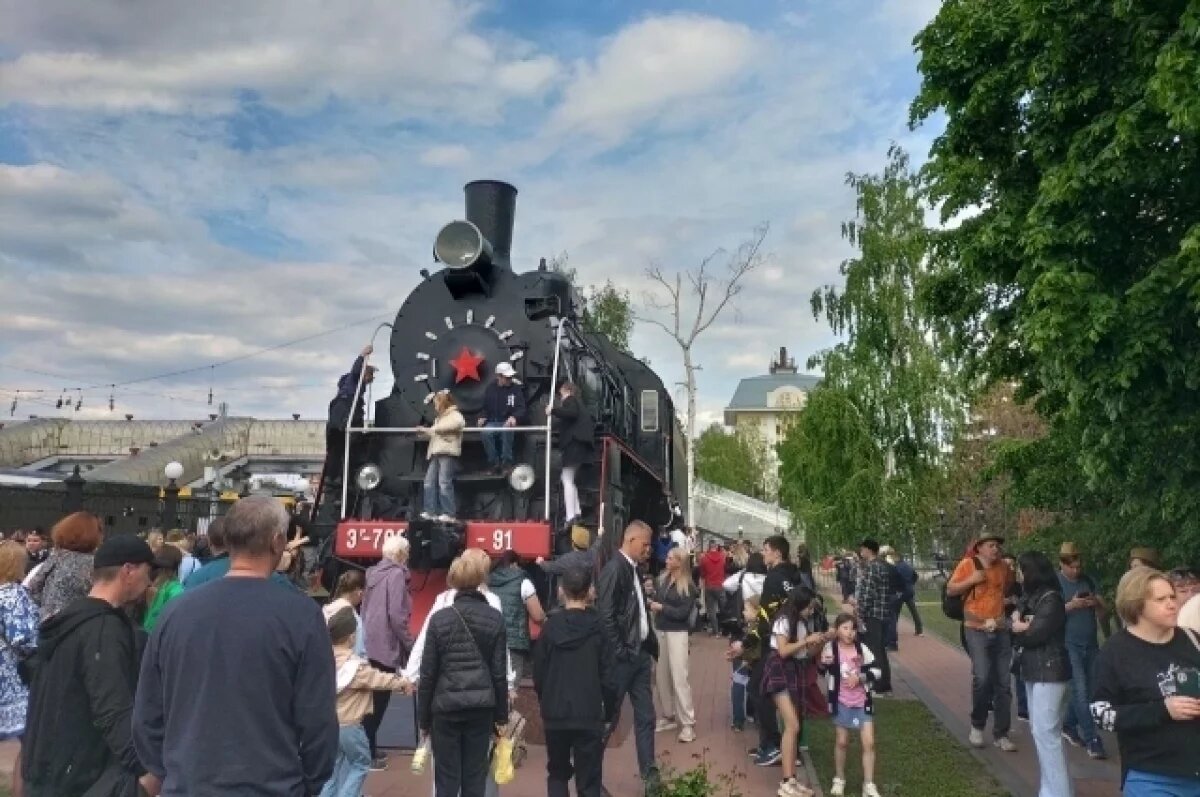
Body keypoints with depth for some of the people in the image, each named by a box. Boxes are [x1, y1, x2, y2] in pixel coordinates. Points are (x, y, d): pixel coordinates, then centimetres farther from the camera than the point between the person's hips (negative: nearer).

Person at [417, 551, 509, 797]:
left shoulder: (439, 618, -6)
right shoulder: (495, 619, -3)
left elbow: (428, 673, -3)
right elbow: (499, 672, -1)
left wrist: (423, 717, 7)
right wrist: (501, 714, 8)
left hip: (446, 706, -1)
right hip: (481, 707, 1)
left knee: (447, 777, 8)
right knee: (475, 776, 10)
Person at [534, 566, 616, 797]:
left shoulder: (550, 625, -5)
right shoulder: (598, 627, -8)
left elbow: (539, 671, -1)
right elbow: (607, 675, -6)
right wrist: (609, 711, 6)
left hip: (555, 713, 2)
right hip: (589, 714, -1)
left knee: (557, 773, 21)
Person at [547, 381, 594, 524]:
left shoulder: (570, 400, -2)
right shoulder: (578, 403, 25)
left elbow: (571, 413, -24)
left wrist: (553, 410, -18)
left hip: (574, 443, -10)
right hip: (580, 443, 10)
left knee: (567, 480, -10)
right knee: (570, 479, 20)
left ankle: (570, 517, -16)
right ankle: (576, 512, 19)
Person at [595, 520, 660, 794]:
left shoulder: (634, 569, 11)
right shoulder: (614, 569, -16)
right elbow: (605, 615, -20)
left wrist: (651, 646, 11)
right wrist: (619, 653, -18)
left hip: (640, 654, 9)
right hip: (622, 656, -8)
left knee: (645, 716, 13)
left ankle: (649, 774, 22)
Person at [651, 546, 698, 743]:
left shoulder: (689, 587, -8)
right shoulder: (662, 579, 4)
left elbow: (683, 613, -13)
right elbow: (656, 600, 7)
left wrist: (661, 607, -13)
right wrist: (651, 601, -13)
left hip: (676, 633, -5)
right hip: (659, 630, 5)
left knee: (679, 677, -6)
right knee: (662, 675, 9)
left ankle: (688, 723, 0)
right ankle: (668, 716, 22)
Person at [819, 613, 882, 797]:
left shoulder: (862, 648, -9)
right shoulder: (830, 648, -10)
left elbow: (875, 670, -3)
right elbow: (824, 672, 2)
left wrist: (860, 677, -18)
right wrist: (824, 664, -19)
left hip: (863, 701, 1)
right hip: (841, 702, -1)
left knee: (869, 742, -3)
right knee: (841, 741, 10)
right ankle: (839, 779, 29)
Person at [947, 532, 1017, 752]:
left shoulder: (1004, 567, 7)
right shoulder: (968, 564, -6)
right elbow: (950, 590, -6)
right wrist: (972, 580, -17)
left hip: (1001, 630, 5)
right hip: (977, 630, -5)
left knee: (1003, 683, 6)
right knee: (982, 678, -17)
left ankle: (1001, 734, 18)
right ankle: (977, 726, 5)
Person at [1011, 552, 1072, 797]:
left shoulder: (1051, 599, -14)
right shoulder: (1031, 597, 14)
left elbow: (1035, 634, -18)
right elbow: (1016, 621, 9)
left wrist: (1019, 629, 0)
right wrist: (1020, 626, -12)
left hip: (1050, 672, -10)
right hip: (1034, 670, 10)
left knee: (1046, 732, -10)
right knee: (1038, 730, 14)